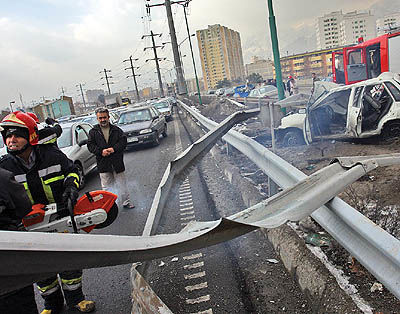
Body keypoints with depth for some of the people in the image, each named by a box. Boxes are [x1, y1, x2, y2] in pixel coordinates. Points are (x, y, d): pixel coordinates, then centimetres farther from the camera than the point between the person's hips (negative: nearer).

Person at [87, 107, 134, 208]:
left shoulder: (116, 130, 4)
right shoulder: (93, 132, 5)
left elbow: (123, 141, -3)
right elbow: (90, 145, 0)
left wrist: (114, 149, -19)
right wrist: (101, 151, -16)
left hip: (117, 162, 1)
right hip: (103, 163, 0)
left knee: (122, 184, 11)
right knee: (105, 186, 7)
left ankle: (126, 201, 26)